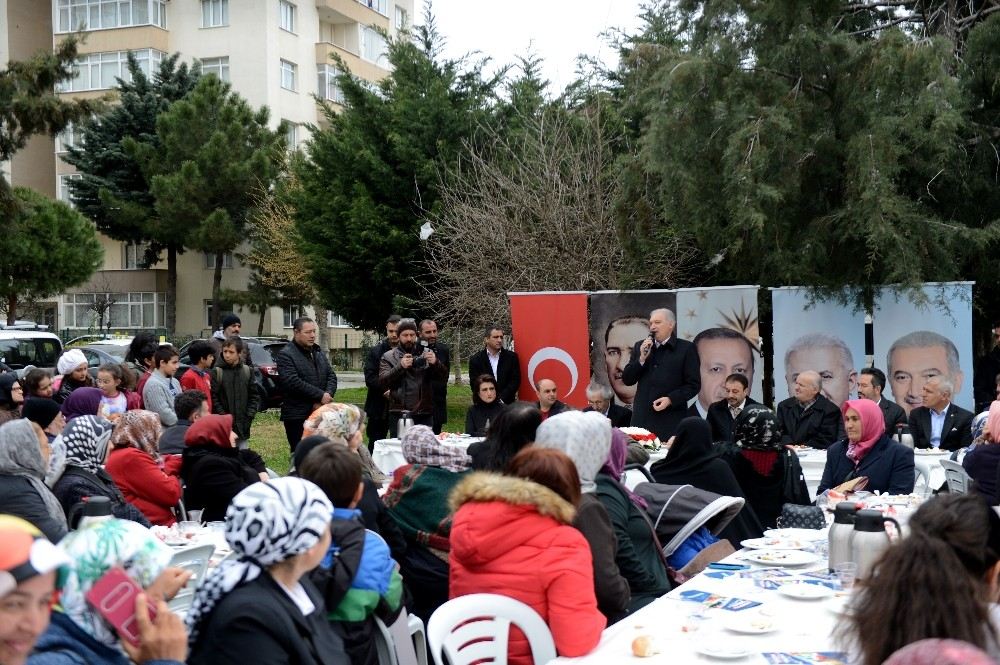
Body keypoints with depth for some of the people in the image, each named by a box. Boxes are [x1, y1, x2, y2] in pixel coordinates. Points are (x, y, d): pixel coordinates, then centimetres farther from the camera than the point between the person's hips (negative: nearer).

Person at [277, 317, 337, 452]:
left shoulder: (318, 352, 17)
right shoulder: (285, 355, -8)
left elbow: (331, 375, 12)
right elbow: (293, 382, -19)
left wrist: (327, 395, -9)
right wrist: (320, 396, -17)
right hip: (297, 416, -6)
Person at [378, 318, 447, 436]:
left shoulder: (426, 353, 10)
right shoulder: (388, 357, 6)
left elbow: (444, 377, 2)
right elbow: (382, 382, -6)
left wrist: (435, 363, -18)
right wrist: (400, 366, -19)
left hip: (425, 415, 2)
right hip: (399, 416, -1)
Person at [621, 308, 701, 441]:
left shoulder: (686, 348, 2)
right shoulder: (640, 347, 14)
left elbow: (694, 385, -1)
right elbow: (627, 380, 10)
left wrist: (670, 399, -14)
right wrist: (641, 359, -4)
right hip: (642, 419, 3)